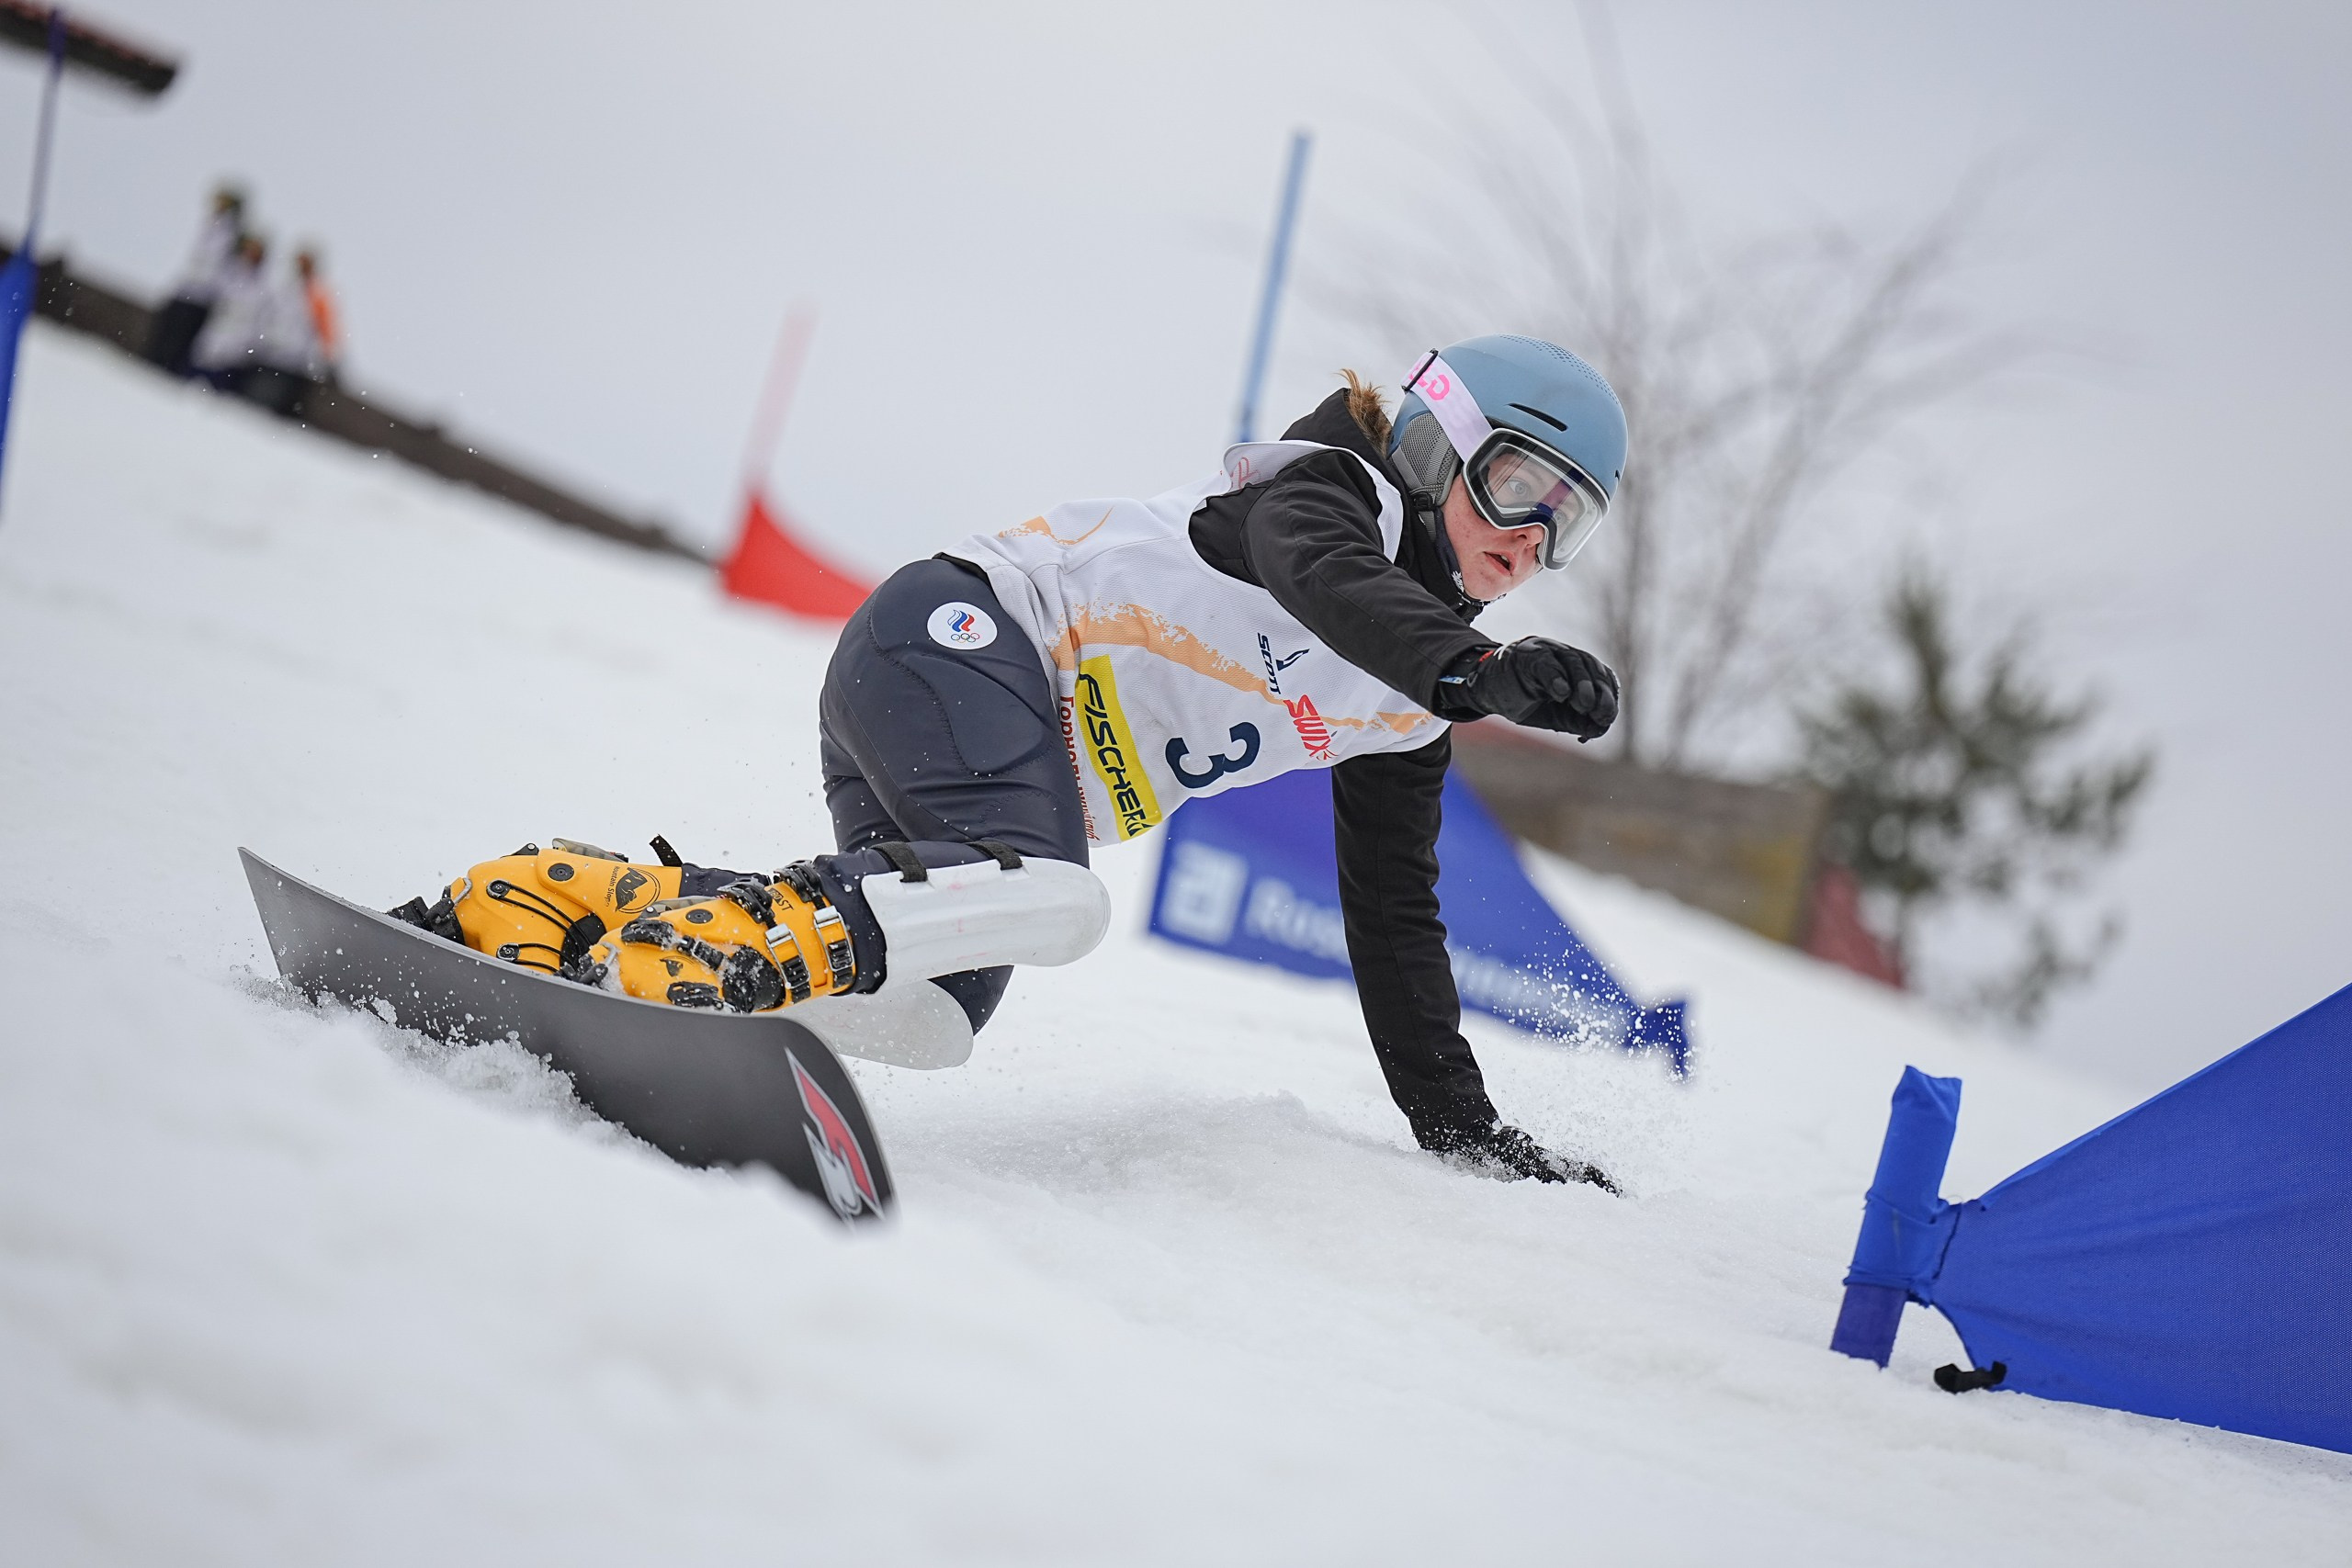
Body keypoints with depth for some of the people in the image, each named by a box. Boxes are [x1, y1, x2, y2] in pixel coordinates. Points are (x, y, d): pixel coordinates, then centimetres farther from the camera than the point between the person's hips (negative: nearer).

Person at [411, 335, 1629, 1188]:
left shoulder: (1407, 715, 17)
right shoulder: (1328, 488, -5)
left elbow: (1393, 918, 19)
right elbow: (1333, 585, -29)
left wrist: (1458, 1123, 13)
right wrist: (1479, 668, -48)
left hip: (1047, 779, 9)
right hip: (958, 636, -9)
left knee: (925, 1017, -14)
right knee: (1047, 905, -35)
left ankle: (527, 905, -8)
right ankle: (654, 963, -38)